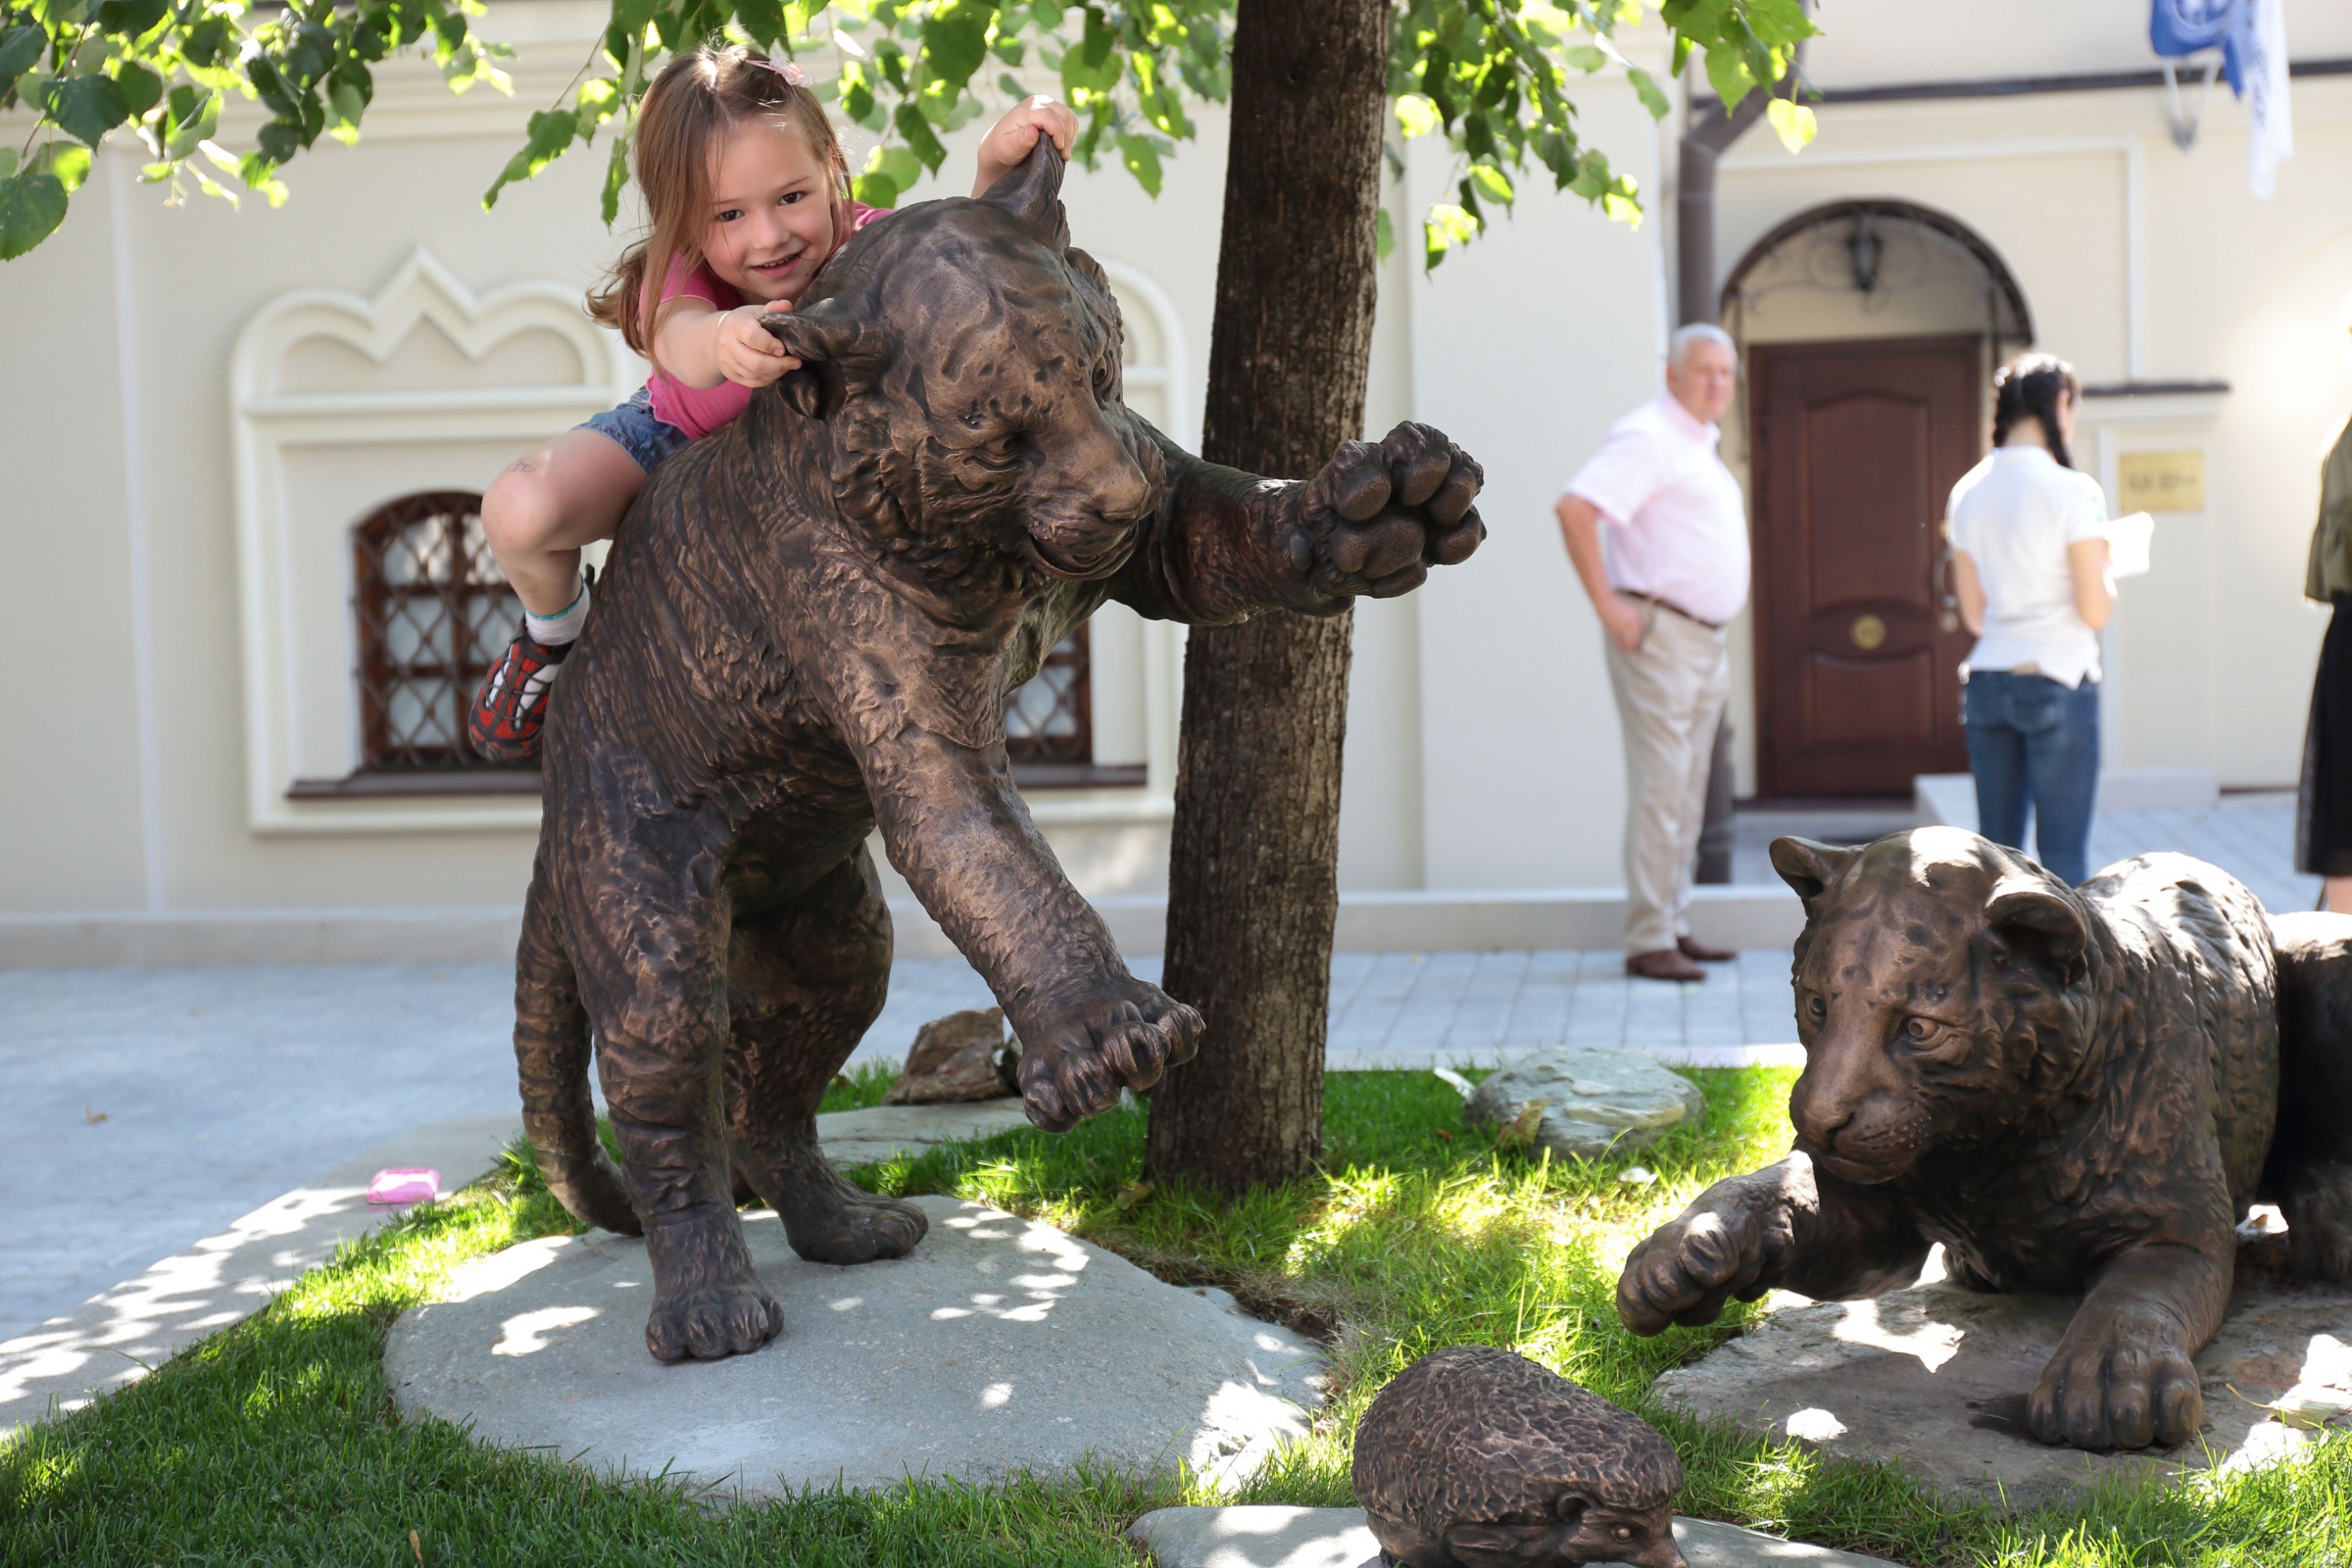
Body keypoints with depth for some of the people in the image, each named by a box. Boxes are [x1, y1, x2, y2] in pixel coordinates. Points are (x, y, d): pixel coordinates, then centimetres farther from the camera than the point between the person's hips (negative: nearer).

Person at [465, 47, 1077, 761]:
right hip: (676, 441, -2)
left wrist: (999, 167, -67)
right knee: (520, 512, -29)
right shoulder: (680, 278, -36)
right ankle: (556, 633, 10)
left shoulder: (865, 245, -32)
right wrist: (723, 339, -85)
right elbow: (683, 341, -60)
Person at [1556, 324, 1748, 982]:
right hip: (1658, 632, -10)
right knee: (1660, 786, -9)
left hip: (1705, 642, 10)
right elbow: (1575, 508, -23)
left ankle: (1675, 927, 17)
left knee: (1688, 788, 11)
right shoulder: (1648, 436, -11)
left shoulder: (1701, 444, 19)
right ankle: (1648, 941, -6)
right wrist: (1607, 607, -22)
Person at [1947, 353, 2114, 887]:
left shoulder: (1967, 492, 7)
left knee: (1995, 849, 9)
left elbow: (1973, 615, 12)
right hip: (2058, 682, -5)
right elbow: (2095, 610, -9)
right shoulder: (2071, 491, -10)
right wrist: (2104, 566, 10)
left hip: (1986, 682, 5)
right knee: (2062, 852, 0)